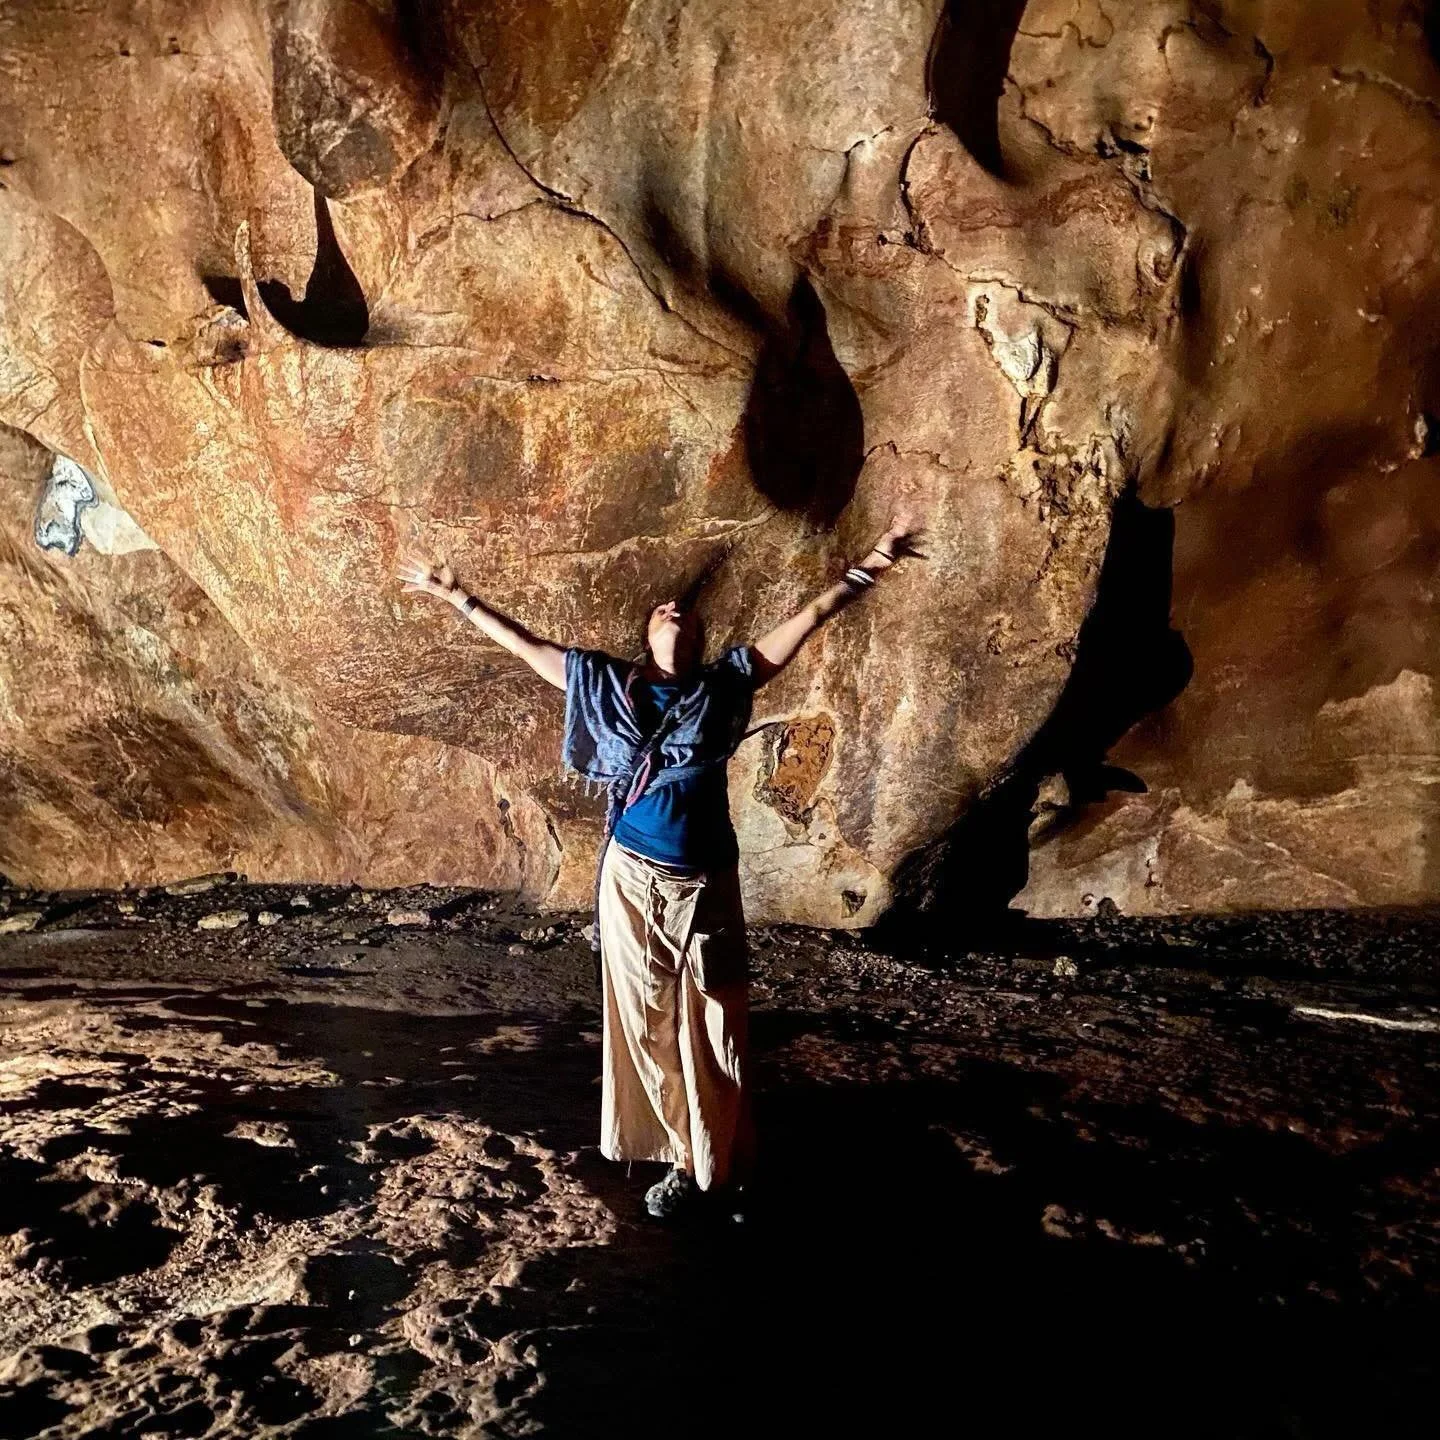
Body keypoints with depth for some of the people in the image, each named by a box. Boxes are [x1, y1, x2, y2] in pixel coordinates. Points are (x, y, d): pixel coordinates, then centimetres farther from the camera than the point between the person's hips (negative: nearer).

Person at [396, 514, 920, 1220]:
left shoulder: (725, 683, 4)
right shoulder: (609, 684, 6)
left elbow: (809, 617, 4)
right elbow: (523, 643, 14)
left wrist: (871, 564, 1)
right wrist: (458, 597, 17)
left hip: (706, 883, -1)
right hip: (632, 878, 1)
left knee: (710, 1026, 7)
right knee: (646, 1020, 10)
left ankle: (709, 1158, 23)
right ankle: (684, 1156, 27)